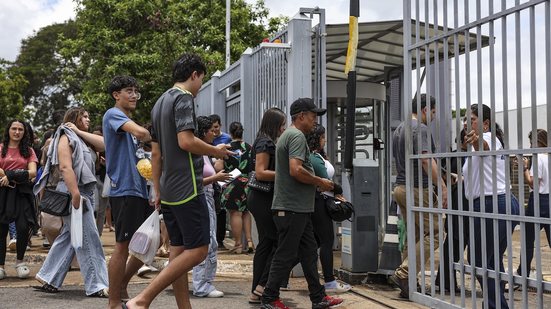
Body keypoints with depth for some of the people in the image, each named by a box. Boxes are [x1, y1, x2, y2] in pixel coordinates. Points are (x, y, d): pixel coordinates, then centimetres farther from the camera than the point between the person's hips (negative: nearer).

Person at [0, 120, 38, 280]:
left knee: (23, 227, -11)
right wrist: (18, 175, -11)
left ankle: (20, 261, 12)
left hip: (22, 192, 1)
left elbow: (33, 172, 0)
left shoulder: (28, 151, 13)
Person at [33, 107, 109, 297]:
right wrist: (75, 194, -26)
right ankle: (96, 286, -5)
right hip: (73, 191, -9)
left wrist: (80, 132, 3)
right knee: (88, 240, -8)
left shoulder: (81, 139, 21)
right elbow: (65, 167, -18)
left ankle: (48, 279, 18)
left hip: (85, 192, 9)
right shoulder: (66, 138, -6)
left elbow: (103, 144, 5)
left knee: (68, 237, 11)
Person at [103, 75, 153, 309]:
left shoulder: (128, 122, 22)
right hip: (124, 189, -9)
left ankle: (121, 286, 25)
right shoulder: (113, 114, -7)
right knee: (123, 245, -4)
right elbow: (141, 132, -26)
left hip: (139, 189, 9)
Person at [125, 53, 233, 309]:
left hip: (168, 190, 10)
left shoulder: (160, 103, 19)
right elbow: (186, 141, -21)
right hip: (187, 188, -10)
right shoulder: (184, 98, -9)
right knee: (198, 250, -7)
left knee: (178, 250, 9)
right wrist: (215, 151, -5)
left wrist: (157, 191, 21)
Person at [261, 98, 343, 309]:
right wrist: (320, 182, -12)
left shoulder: (288, 135, 20)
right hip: (292, 208, -11)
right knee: (285, 255, -3)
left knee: (309, 252, 13)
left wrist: (317, 183, 16)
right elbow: (296, 170, -25)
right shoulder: (297, 136, -13)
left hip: (298, 208, 11)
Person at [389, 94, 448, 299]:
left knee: (414, 236, 13)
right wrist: (443, 186, -25)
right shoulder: (420, 128, -11)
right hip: (417, 189, -9)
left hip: (400, 188, 9)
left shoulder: (399, 129, 18)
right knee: (433, 233, -5)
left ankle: (408, 285, 12)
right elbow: (426, 160, -22)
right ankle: (403, 274, -11)